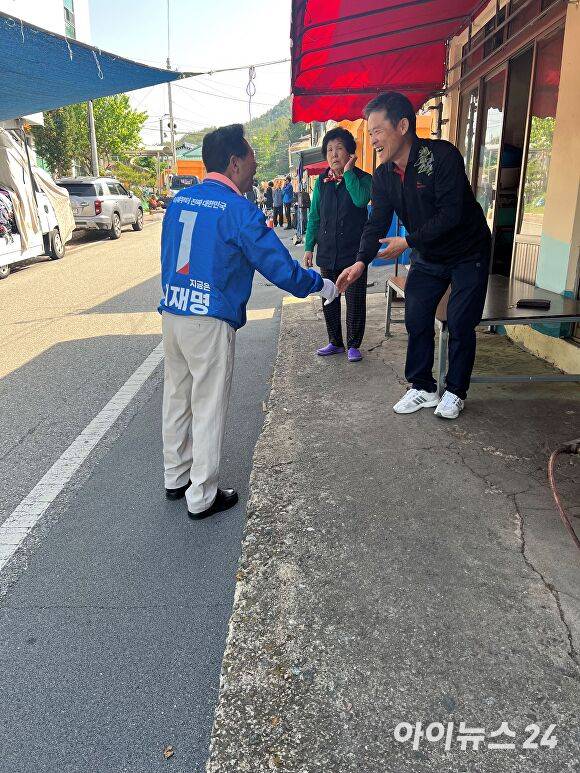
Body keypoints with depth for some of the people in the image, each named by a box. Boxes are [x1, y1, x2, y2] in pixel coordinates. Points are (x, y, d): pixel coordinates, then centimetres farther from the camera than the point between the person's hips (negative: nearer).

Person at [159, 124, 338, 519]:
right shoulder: (239, 210, -13)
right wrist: (321, 283, 3)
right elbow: (280, 267, -11)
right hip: (210, 322, -7)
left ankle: (176, 478, 33)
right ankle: (202, 497, 15)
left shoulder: (178, 200, 9)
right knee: (208, 409, 4)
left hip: (171, 314, 7)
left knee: (176, 399, 18)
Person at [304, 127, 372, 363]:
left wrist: (348, 171, -17)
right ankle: (335, 342, 26)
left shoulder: (363, 178, -3)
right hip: (327, 253, 4)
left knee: (355, 300, 2)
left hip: (354, 252, -4)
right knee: (329, 299, 11)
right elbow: (314, 217, 12)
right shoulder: (321, 182, 8)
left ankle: (353, 345, 17)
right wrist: (309, 246, 7)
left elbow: (361, 199, -26)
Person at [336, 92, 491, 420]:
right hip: (427, 257, 6)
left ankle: (456, 392, 15)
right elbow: (377, 222, -8)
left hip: (467, 254, -6)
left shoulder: (442, 155, -25)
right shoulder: (384, 175, -6)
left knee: (460, 325, -2)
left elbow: (450, 214, -29)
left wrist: (408, 241, -25)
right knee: (417, 321, 4)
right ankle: (424, 388, 19)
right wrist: (362, 261, -24)